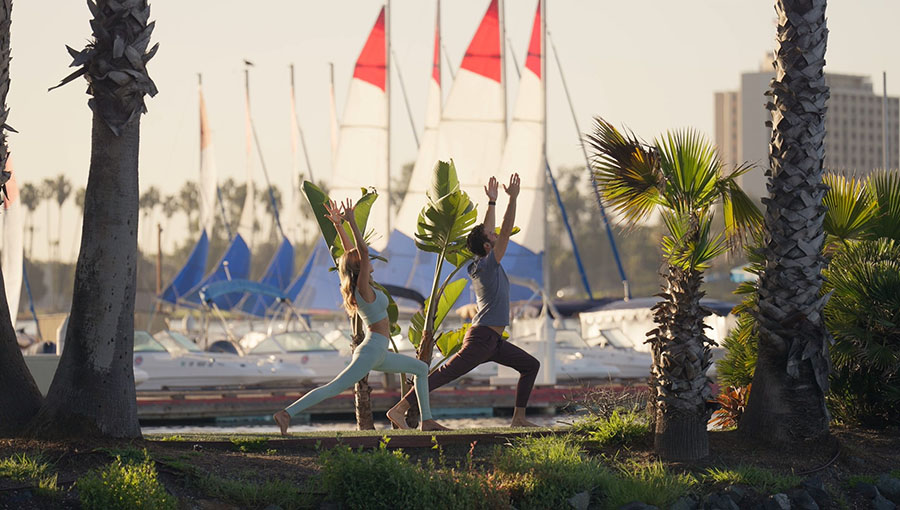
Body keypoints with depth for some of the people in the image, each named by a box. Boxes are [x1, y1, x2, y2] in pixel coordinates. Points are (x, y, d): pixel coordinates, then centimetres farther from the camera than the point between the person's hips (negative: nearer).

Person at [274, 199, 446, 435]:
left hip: (378, 353, 10)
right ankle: (286, 413, -22)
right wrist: (350, 223, -23)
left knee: (421, 369, 20)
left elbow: (352, 252, 15)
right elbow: (362, 252, -24)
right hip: (371, 351, -10)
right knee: (332, 389, -16)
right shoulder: (363, 289, -14)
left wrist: (339, 225, 14)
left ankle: (426, 420, 19)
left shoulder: (361, 287, 9)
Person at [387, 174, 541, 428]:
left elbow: (486, 231, 27)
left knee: (531, 365, 14)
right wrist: (512, 199, -9)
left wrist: (492, 202, 28)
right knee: (444, 374, -15)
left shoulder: (482, 264, 13)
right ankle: (399, 409, -21)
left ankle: (518, 418, 12)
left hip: (494, 341, 10)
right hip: (481, 338, -10)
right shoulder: (488, 265, -11)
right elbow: (506, 231, -14)